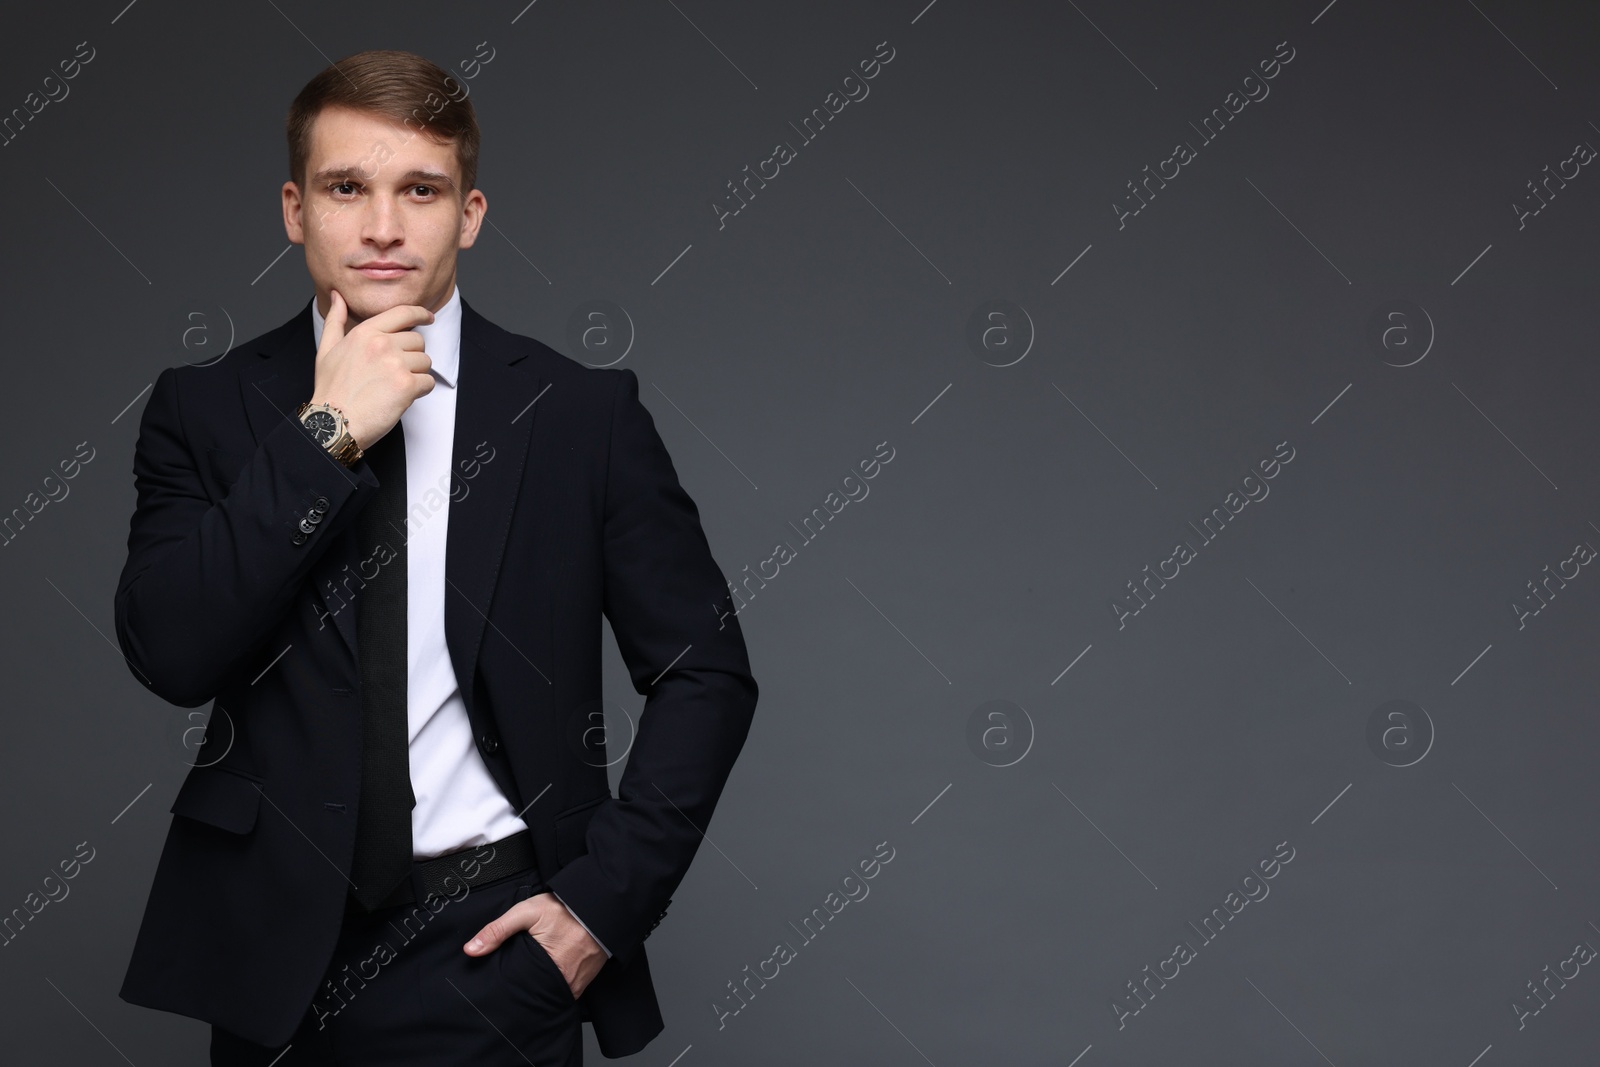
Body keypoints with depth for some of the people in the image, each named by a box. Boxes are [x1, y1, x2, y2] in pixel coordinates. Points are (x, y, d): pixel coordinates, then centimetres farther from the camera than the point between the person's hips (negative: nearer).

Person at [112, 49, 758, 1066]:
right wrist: (325, 436, -17)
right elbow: (170, 656, -12)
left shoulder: (581, 410, -3)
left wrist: (605, 901, -8)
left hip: (491, 945, -2)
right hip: (276, 945, 2)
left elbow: (706, 672, -1)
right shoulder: (206, 409, 0)